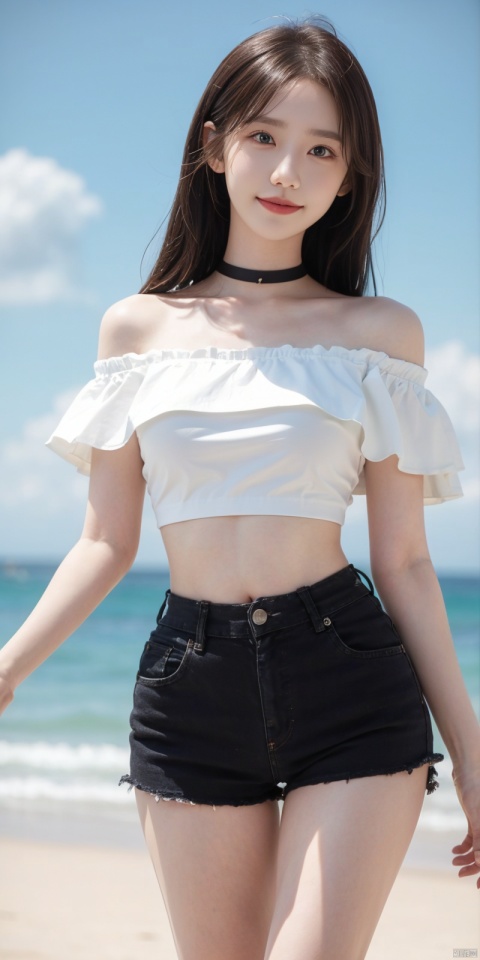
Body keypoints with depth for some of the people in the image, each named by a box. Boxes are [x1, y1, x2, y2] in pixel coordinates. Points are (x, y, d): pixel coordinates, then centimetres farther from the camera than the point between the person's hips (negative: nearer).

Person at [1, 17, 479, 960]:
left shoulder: (381, 332, 4)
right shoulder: (137, 328, 9)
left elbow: (403, 559, 5)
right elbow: (106, 543, 10)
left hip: (351, 684, -2)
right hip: (191, 694, 2)